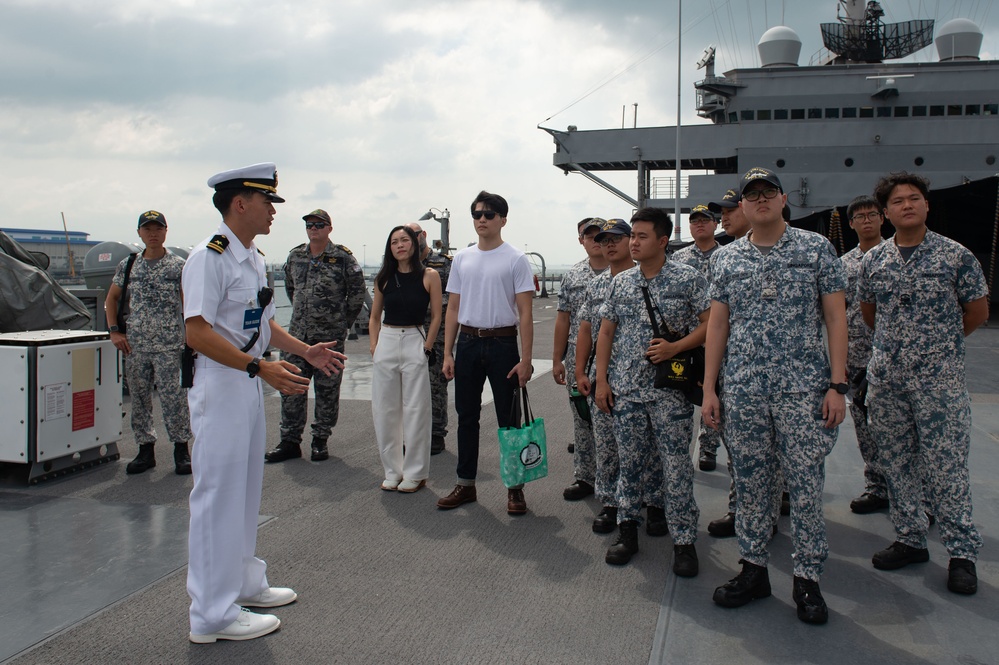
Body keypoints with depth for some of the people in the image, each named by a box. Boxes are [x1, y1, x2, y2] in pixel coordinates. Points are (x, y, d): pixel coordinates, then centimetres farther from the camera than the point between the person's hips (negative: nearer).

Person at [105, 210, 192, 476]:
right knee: (138, 399, 9)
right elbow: (111, 299, 18)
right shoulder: (128, 265, 10)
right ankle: (145, 450, 20)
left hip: (170, 346, -4)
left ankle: (181, 449, 7)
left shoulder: (178, 266, 0)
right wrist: (114, 331, 6)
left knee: (173, 399, -5)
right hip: (135, 346, 4)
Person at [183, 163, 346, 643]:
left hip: (250, 385, 10)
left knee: (245, 490, 19)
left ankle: (244, 584, 35)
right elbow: (198, 333, -24)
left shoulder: (254, 258, 15)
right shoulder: (209, 257, -16)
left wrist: (305, 351, 16)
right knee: (218, 494, -2)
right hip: (220, 386, -10)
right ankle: (213, 614, 9)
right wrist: (260, 366, -29)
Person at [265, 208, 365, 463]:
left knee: (327, 390, 4)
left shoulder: (343, 258, -4)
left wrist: (344, 321, 4)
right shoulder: (295, 256, 8)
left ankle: (321, 440, 15)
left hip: (330, 336, -4)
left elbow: (357, 292, 1)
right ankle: (290, 440, 12)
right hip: (297, 334, 4)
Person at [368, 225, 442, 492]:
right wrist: (374, 347, 2)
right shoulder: (384, 278, 7)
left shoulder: (429, 276, -2)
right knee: (384, 410, 6)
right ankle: (392, 471, 19)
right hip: (386, 343, 4)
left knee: (415, 410, 1)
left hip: (415, 343, -3)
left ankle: (414, 473, 12)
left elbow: (436, 316, 0)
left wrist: (426, 347, -7)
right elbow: (374, 317, 13)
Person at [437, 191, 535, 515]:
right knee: (467, 416, 11)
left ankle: (515, 487, 14)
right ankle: (465, 484, 23)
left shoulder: (515, 259, -4)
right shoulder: (462, 258, 9)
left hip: (502, 344, -4)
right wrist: (448, 353, 5)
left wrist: (526, 359, -14)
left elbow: (525, 313, -7)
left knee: (509, 418, 3)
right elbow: (453, 309, 11)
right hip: (467, 343, 5)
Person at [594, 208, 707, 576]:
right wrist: (601, 380, 6)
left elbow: (710, 324, -4)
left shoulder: (688, 278, -3)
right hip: (625, 389, 4)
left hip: (671, 388, -4)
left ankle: (684, 540, 10)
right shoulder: (621, 282, 9)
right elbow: (606, 331, 12)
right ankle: (627, 529, 24)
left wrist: (675, 348, -17)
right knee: (629, 461, 11)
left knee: (676, 466, -1)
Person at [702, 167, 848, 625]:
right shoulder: (726, 259, 8)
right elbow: (717, 325, 9)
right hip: (742, 392, 3)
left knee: (806, 485, 1)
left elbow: (835, 318, 0)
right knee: (750, 484, 10)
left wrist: (837, 385, -7)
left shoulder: (816, 249, 2)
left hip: (803, 389, -2)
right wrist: (709, 389, 4)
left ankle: (807, 579, 15)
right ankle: (753, 569, 24)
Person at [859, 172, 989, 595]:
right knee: (896, 463, 10)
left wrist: (941, 341, 13)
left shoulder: (956, 255, -5)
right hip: (885, 377, 4)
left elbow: (978, 311, 5)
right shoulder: (873, 260, 5)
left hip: (939, 377, -4)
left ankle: (962, 551, 10)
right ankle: (910, 541, 23)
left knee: (945, 465, -2)